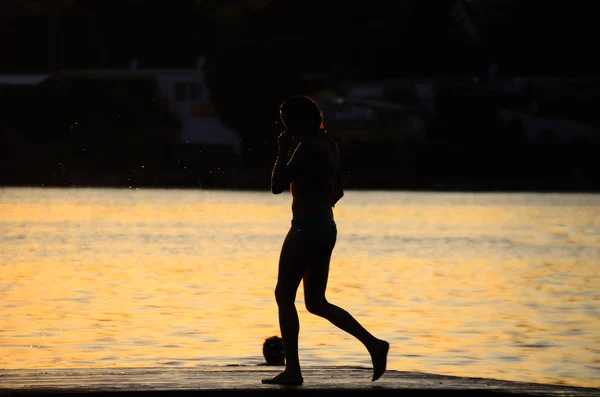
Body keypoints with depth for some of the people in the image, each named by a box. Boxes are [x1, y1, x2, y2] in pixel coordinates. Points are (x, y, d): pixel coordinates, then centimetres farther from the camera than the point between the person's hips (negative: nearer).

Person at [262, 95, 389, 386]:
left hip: (306, 230, -9)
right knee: (316, 302, 13)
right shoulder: (329, 145, 14)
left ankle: (292, 370, -1)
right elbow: (337, 191, 22)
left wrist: (283, 151, -9)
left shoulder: (306, 147, -15)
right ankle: (374, 344, 3)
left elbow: (277, 185, -16)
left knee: (284, 295, -1)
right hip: (327, 228, 9)